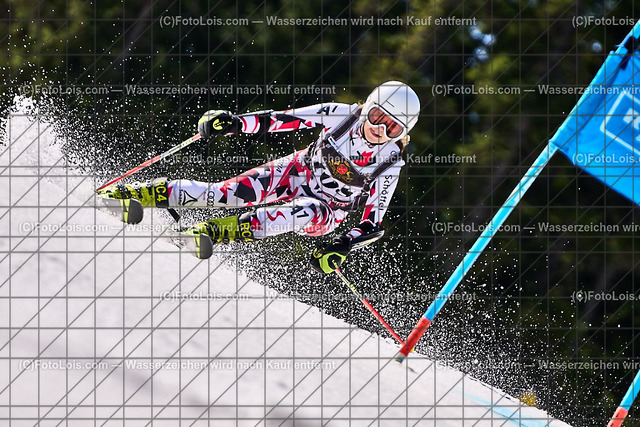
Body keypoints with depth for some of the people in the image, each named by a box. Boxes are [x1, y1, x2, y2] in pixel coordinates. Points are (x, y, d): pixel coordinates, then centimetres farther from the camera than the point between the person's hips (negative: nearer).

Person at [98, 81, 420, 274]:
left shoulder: (389, 167, -19)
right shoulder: (343, 116, -16)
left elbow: (373, 223, -19)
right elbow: (285, 119, -13)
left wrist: (342, 246, -37)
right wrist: (235, 123, -22)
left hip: (328, 211, -2)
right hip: (302, 171, 2)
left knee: (311, 213, -39)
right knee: (231, 192, -20)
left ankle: (222, 231, -46)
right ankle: (141, 193, -15)